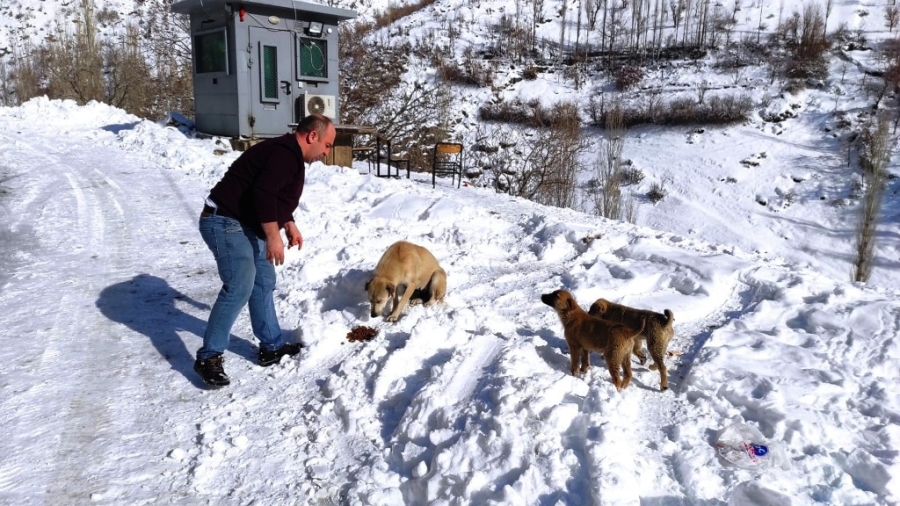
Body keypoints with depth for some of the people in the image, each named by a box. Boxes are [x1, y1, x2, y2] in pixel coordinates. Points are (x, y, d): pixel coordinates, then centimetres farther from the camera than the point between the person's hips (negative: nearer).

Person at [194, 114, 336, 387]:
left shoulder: (289, 154, 16)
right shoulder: (285, 154, -18)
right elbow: (263, 193, -29)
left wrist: (290, 225, 18)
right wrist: (273, 237, -26)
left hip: (246, 225, 11)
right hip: (226, 223, -11)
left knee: (264, 283, 12)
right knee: (239, 288, -15)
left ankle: (272, 347, 21)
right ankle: (208, 357, -6)